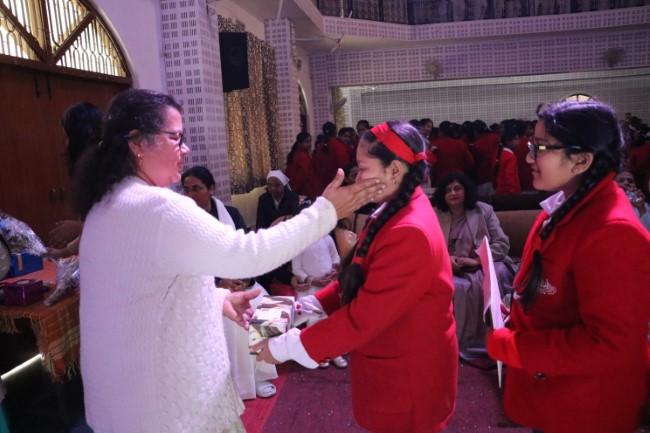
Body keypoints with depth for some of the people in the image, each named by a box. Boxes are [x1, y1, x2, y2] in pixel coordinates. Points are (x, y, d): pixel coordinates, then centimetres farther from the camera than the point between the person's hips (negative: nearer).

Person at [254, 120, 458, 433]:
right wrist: (307, 304, -1)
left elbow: (363, 317, -28)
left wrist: (287, 346, -20)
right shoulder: (398, 212, 3)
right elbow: (362, 280, 9)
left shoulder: (409, 233, -30)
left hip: (407, 378, -9)